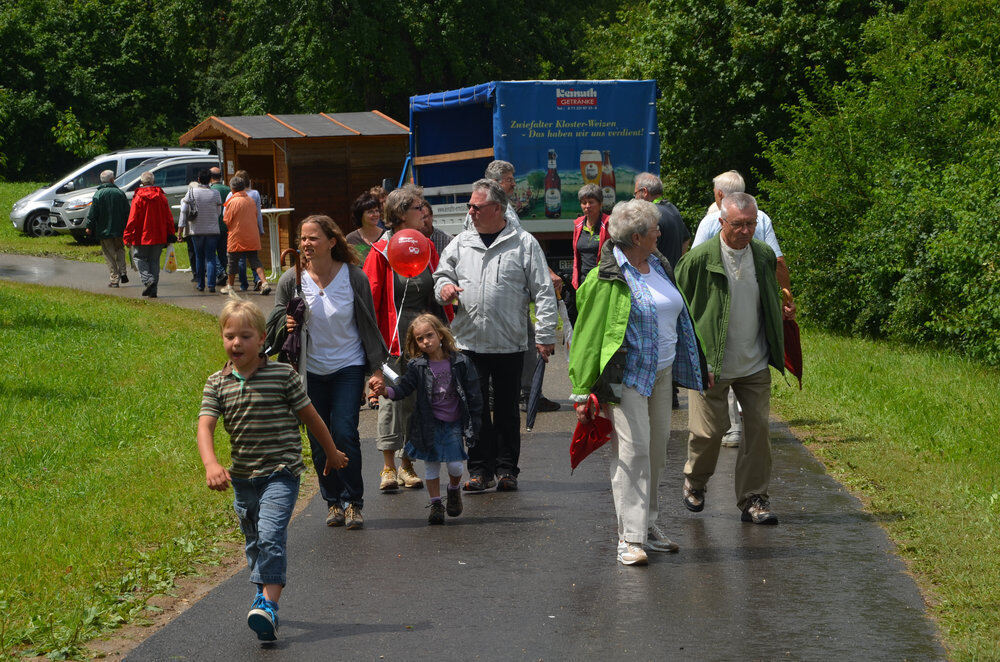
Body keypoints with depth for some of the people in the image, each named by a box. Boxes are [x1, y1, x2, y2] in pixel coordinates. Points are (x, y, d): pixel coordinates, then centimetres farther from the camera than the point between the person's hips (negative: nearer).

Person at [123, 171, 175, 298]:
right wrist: (170, 234, 14)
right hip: (159, 237, 4)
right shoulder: (162, 197, 4)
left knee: (139, 257, 9)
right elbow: (169, 217, 7)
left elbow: (132, 219, -10)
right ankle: (153, 290, 7)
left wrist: (127, 236, -6)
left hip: (142, 237, -4)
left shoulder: (138, 198, -9)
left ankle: (147, 279, -16)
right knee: (154, 260, 11)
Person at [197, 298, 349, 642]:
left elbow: (310, 416, 4)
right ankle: (264, 594, 35)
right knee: (255, 543, 18)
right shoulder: (217, 384, 1)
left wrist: (332, 453, 15)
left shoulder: (283, 375, -7)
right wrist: (211, 464, -30)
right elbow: (205, 425, -11)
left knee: (271, 535, -21)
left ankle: (268, 605, -27)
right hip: (243, 476, 5)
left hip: (281, 472, -5)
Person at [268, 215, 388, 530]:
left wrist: (376, 368, -2)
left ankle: (353, 502, 1)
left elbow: (368, 325, 0)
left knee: (344, 433, -12)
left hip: (348, 367, -2)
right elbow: (275, 324, 7)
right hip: (312, 370, 2)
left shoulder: (353, 277, -6)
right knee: (319, 439, 3)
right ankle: (333, 502, 18)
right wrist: (287, 325, -17)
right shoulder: (291, 281, -2)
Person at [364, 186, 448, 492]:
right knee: (391, 397, -1)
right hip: (393, 336, -5)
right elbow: (370, 299, -7)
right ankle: (388, 467, 6)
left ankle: (407, 466, 17)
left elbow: (439, 293, 14)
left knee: (416, 400, 8)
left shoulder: (427, 248, 10)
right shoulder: (382, 252, -5)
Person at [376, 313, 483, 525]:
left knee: (455, 464, -7)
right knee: (431, 465, 5)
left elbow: (473, 395, -1)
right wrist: (387, 391, -31)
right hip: (429, 425, 1)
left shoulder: (460, 362, -5)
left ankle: (454, 489, 24)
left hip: (454, 423, -1)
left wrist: (472, 425, -2)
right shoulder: (416, 366, -3)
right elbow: (403, 388, -10)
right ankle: (436, 504, 19)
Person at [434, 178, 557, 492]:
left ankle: (506, 469, 15)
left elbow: (544, 293, -1)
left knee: (507, 410, 6)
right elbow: (442, 273, 20)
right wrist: (444, 286, -5)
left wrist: (545, 336, -7)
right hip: (468, 342, 3)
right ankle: (481, 468, 10)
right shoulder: (461, 243, 10)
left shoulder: (524, 244, 0)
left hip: (509, 345, -3)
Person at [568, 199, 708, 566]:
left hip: (661, 372, 8)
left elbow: (678, 316, 21)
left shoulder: (658, 265, 11)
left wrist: (697, 366, 22)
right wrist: (583, 391, -14)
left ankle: (648, 525, 22)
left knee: (657, 449, 11)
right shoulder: (608, 278, -13)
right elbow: (589, 334, -12)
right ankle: (630, 538, -11)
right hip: (626, 374, -8)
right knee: (633, 449, -12)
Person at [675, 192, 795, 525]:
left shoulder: (765, 255, 4)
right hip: (711, 364, -4)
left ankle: (753, 498, 11)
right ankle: (694, 482, 30)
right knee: (710, 429, 1)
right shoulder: (700, 258, -12)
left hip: (755, 364, 4)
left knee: (758, 428, 1)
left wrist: (781, 313, 6)